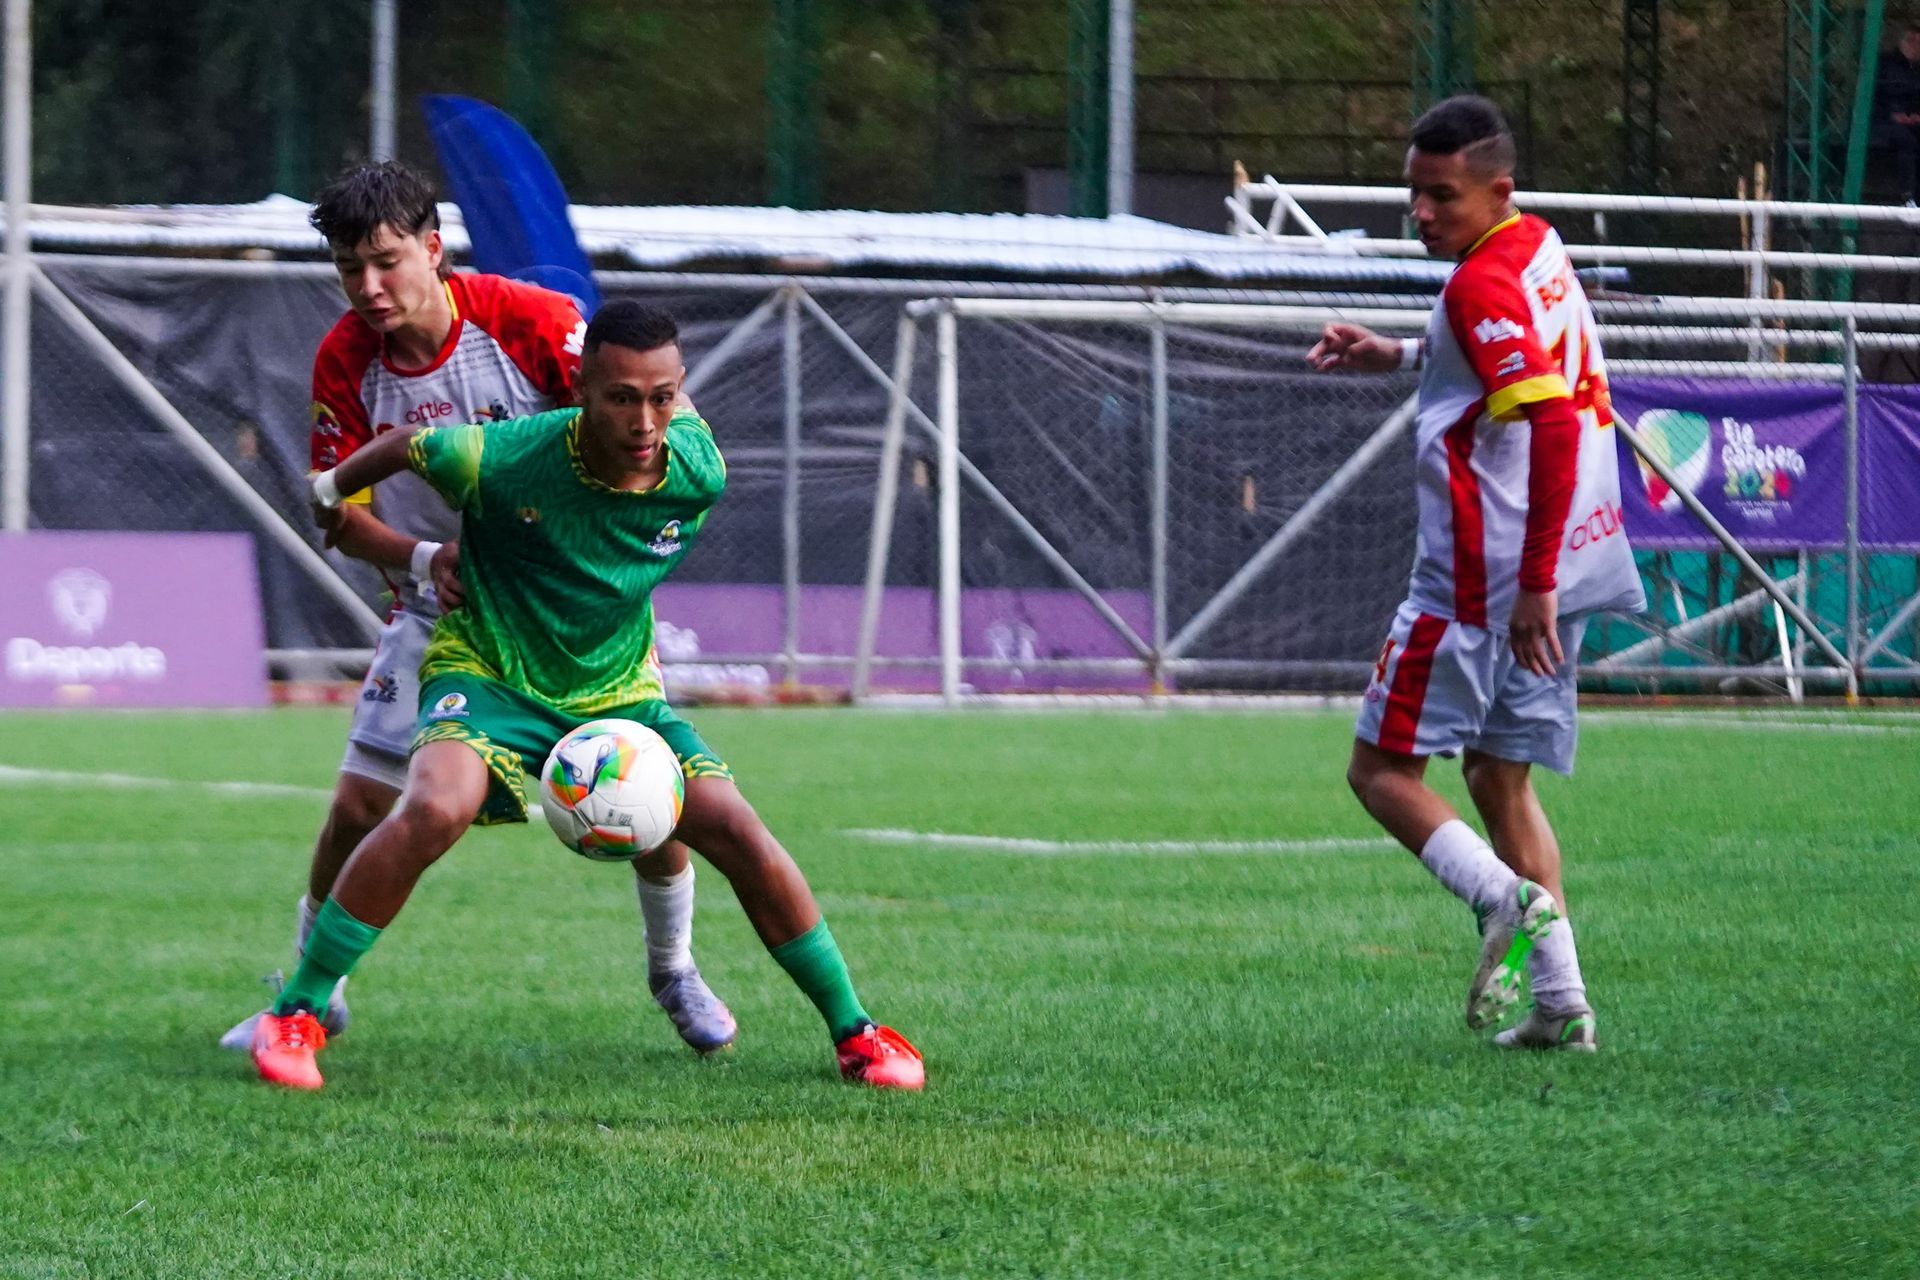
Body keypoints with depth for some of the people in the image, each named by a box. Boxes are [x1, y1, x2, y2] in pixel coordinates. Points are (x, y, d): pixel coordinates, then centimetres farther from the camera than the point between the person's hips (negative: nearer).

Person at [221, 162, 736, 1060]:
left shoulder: (528, 320, -20)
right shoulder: (345, 361, -11)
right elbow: (341, 513, -7)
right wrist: (423, 558, -26)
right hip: (440, 608, 1)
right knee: (360, 804, -7)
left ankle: (674, 971, 22)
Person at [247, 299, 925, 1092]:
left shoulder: (699, 474, -18)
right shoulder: (502, 461, -27)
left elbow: (677, 403, 8)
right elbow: (405, 447, -5)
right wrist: (330, 488, 11)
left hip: (618, 692, 3)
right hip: (487, 672, -3)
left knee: (739, 833, -11)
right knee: (435, 810, -32)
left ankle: (853, 1030, 7)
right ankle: (295, 1013, -18)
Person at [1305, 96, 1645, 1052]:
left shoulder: (1483, 284, -17)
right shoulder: (1540, 249, 12)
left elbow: (1554, 425, -27)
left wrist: (1534, 583, -29)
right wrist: (1401, 355, 32)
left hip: (1485, 580, -9)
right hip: (1555, 574, 9)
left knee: (1383, 771, -1)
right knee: (1499, 777, 16)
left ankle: (1509, 900, -22)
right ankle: (1560, 1000, 8)